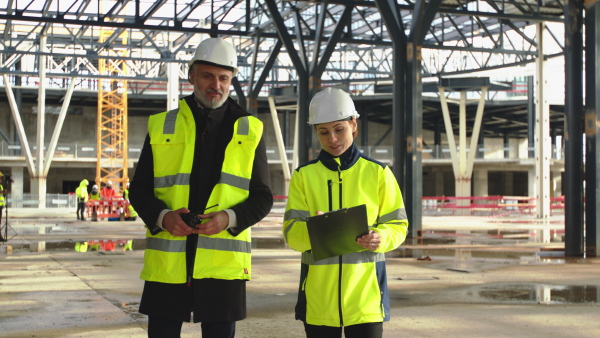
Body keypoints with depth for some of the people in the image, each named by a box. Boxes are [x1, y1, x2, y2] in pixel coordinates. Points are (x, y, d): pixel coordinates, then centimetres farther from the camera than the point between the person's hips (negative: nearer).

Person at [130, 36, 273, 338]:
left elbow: (262, 197, 5)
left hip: (223, 263, 0)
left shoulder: (249, 130, 7)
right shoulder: (161, 126, 8)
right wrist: (162, 216, -13)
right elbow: (139, 190, 9)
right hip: (166, 263, 1)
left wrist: (229, 218, -15)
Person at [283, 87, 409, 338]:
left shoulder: (378, 173, 3)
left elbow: (398, 226, 4)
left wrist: (381, 238, -18)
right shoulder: (304, 175, 4)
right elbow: (291, 232, -3)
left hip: (365, 292, -1)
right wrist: (312, 229, -25)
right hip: (319, 293, 1)